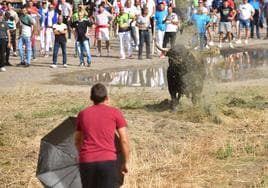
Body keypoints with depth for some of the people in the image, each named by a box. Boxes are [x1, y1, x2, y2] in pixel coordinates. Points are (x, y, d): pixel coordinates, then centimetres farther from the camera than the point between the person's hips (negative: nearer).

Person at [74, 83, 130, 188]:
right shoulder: (115, 113, 6)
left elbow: (77, 141, 26)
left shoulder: (82, 114, 14)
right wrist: (126, 162, 12)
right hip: (108, 161, -3)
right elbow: (124, 140, 2)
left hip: (86, 162, 3)